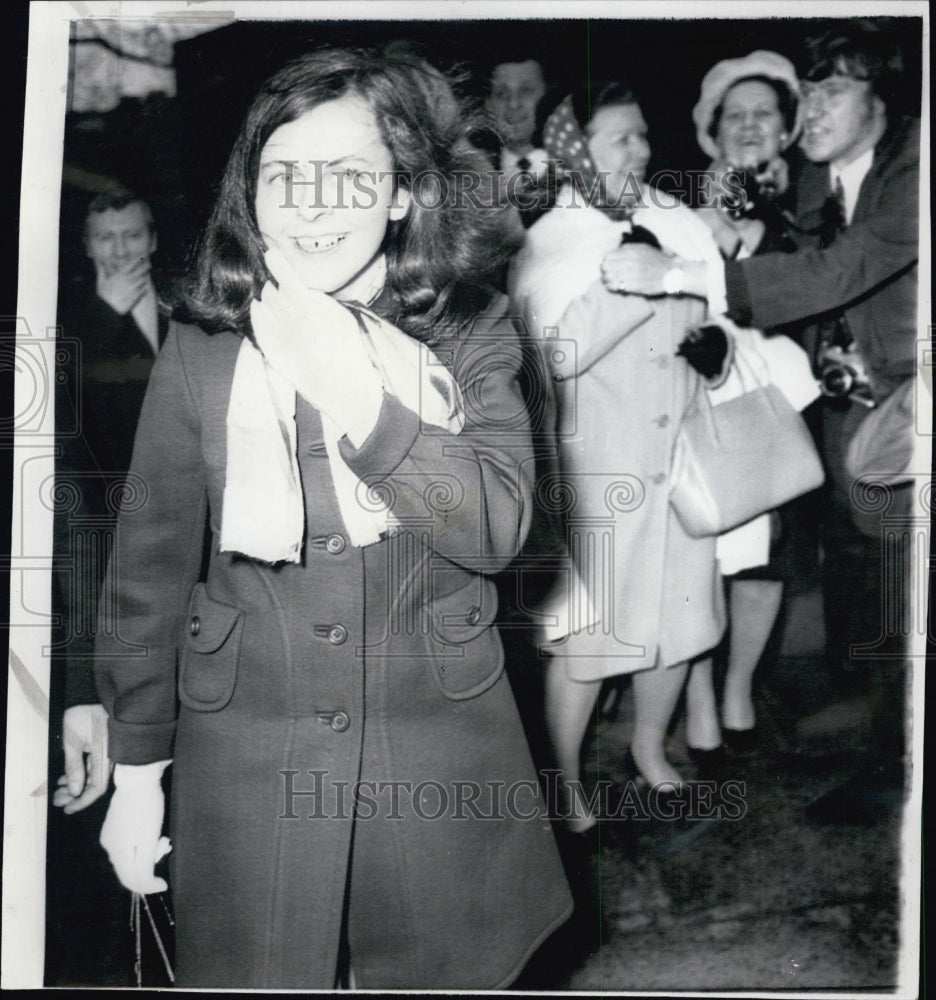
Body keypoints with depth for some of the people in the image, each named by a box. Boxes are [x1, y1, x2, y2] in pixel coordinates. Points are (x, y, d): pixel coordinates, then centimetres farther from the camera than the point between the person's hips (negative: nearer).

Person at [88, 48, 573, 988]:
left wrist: (359, 398, -25)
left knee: (440, 971, 17)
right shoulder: (200, 351, -3)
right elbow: (150, 566, 1)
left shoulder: (470, 334, -3)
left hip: (439, 753, 1)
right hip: (246, 757, 0)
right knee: (259, 975, 13)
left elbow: (497, 527, -15)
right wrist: (136, 768, 4)